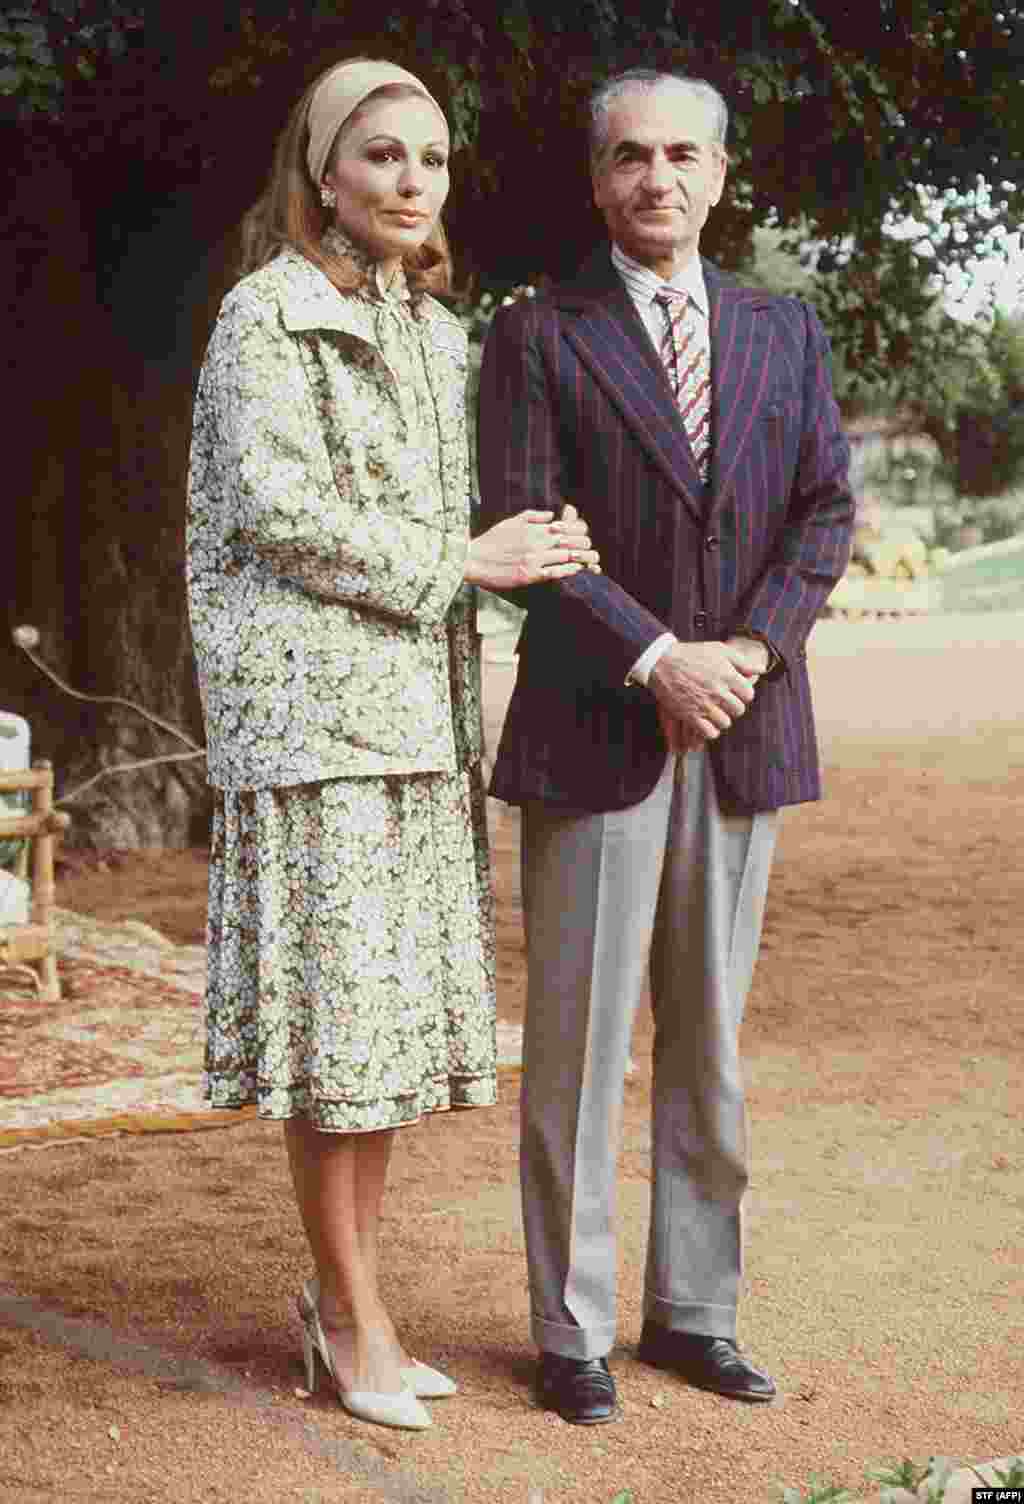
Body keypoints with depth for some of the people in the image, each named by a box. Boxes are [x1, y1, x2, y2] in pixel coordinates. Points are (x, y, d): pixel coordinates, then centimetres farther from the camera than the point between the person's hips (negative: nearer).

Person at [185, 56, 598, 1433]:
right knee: (335, 1000, -4)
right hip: (309, 698, -7)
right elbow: (278, 512, -13)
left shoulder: (437, 330, 18)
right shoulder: (270, 312, -4)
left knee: (401, 1002, 8)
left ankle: (348, 1291, 18)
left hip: (418, 703, 7)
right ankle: (353, 1313, 7)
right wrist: (461, 562, -11)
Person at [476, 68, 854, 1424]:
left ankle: (693, 1312, 20)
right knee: (578, 1041, -1)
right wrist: (656, 659, -16)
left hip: (742, 734, 4)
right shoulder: (538, 339, 1)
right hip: (593, 737, -3)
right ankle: (571, 1330, 10)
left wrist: (751, 650, -9)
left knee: (711, 1041, 10)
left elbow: (826, 511, 7)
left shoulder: (785, 333, 13)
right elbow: (521, 530, -8)